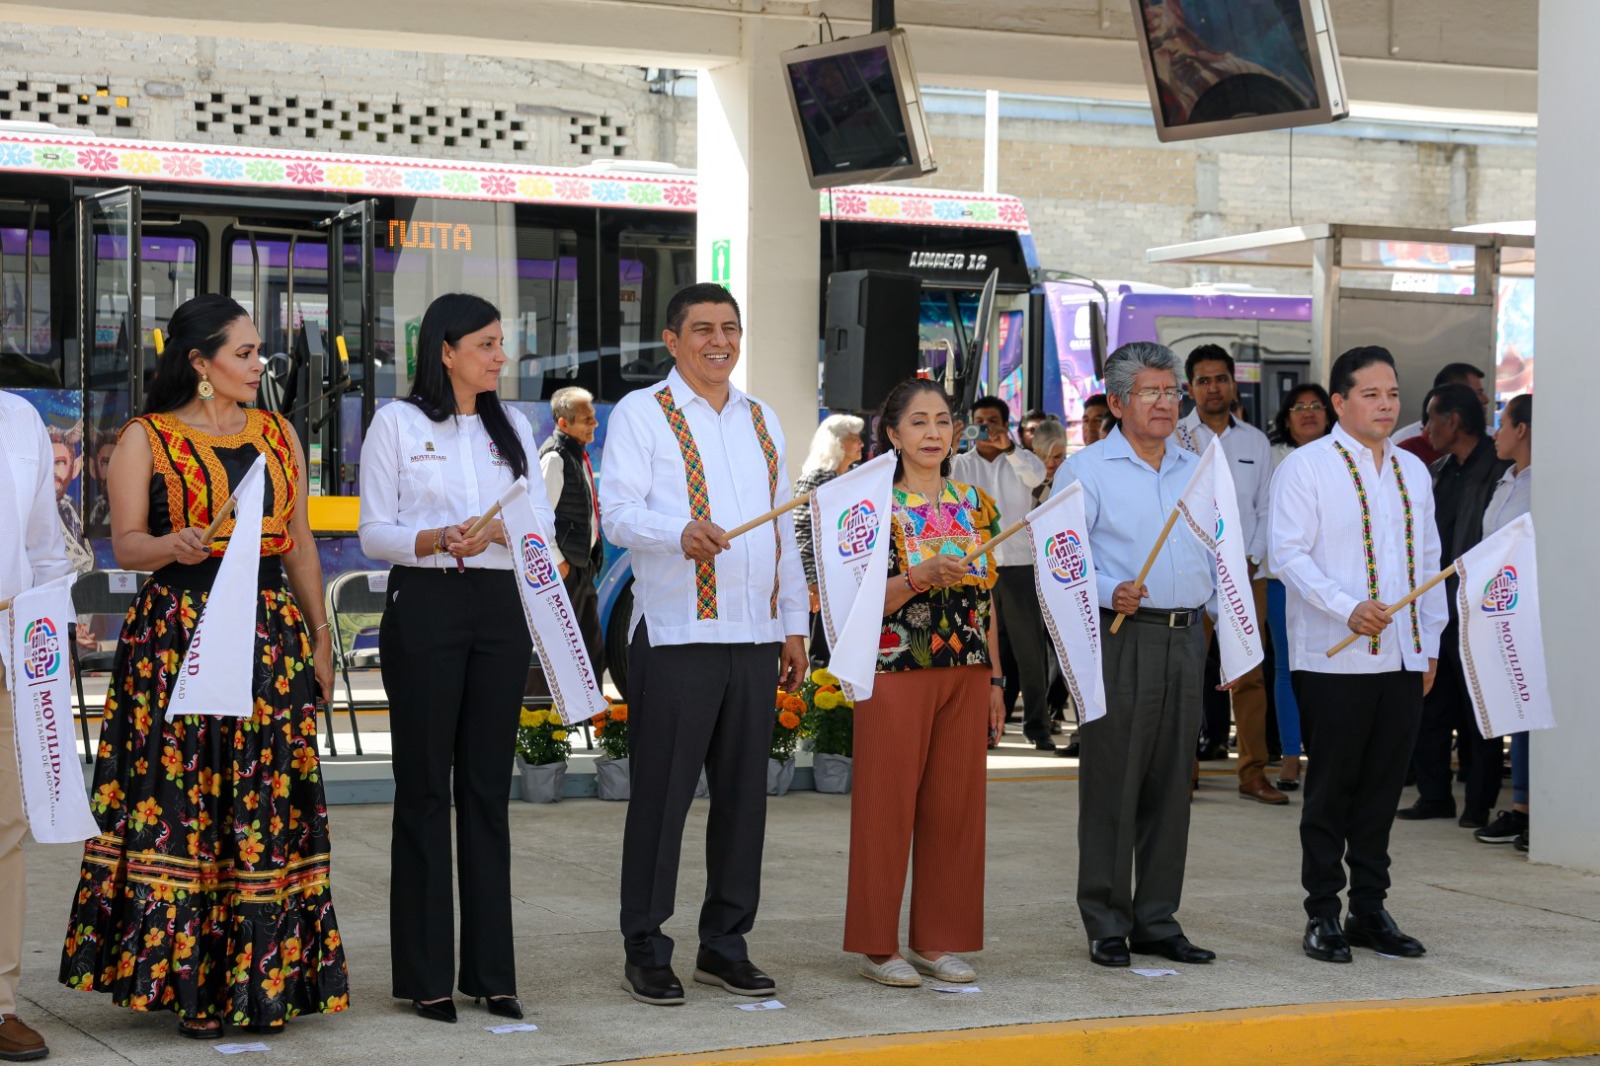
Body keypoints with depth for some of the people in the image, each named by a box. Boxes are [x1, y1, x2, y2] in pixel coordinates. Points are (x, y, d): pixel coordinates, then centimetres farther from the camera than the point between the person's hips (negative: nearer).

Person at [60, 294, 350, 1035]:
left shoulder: (279, 435, 15)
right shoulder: (146, 439, 2)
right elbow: (125, 543, -4)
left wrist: (319, 635, 12)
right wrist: (171, 547, -25)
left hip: (272, 637, 4)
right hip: (177, 635, -4)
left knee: (268, 798, -2)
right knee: (180, 797, -8)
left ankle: (263, 976, 3)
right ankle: (188, 981, -3)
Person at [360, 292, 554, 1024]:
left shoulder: (513, 428, 15)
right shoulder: (397, 423, 3)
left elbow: (542, 528, 8)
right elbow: (374, 532, -2)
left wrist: (495, 530, -13)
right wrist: (438, 539, -19)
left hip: (500, 608, 4)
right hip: (424, 607, -4)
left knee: (488, 787, 5)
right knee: (424, 786, -1)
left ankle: (490, 971, 9)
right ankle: (425, 976, 3)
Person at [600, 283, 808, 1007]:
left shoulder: (761, 420, 20)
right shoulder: (641, 413, 1)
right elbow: (617, 513, -11)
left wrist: (795, 624, 17)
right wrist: (682, 532, -31)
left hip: (756, 636, 6)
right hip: (675, 635, -6)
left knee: (744, 793, 8)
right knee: (661, 795, -3)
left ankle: (725, 944, 18)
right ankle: (645, 952, 5)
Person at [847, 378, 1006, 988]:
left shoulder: (974, 504, 11)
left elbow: (987, 599, 14)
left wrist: (995, 679, 11)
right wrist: (919, 578, -25)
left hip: (965, 674, 5)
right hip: (896, 674, -5)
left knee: (955, 805, 6)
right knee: (887, 805, -2)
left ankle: (937, 941, 15)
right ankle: (878, 945, 6)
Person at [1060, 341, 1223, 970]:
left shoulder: (1197, 472, 17)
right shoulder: (1087, 470, -1)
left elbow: (1217, 559, 21)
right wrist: (1110, 594, -23)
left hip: (1185, 639, 5)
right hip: (1121, 640, -5)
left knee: (1171, 784, 8)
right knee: (1112, 782, -4)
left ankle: (1157, 921, 15)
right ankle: (1106, 925, 4)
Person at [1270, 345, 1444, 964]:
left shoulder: (1411, 471, 16)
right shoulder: (1306, 466, -4)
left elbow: (1428, 559, 21)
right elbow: (1287, 554, -11)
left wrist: (1430, 642, 14)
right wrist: (1348, 609, -22)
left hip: (1402, 658, 6)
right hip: (1333, 658, -5)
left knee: (1383, 786, 9)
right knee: (1331, 788, 0)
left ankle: (1370, 909, 18)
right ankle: (1323, 914, 8)